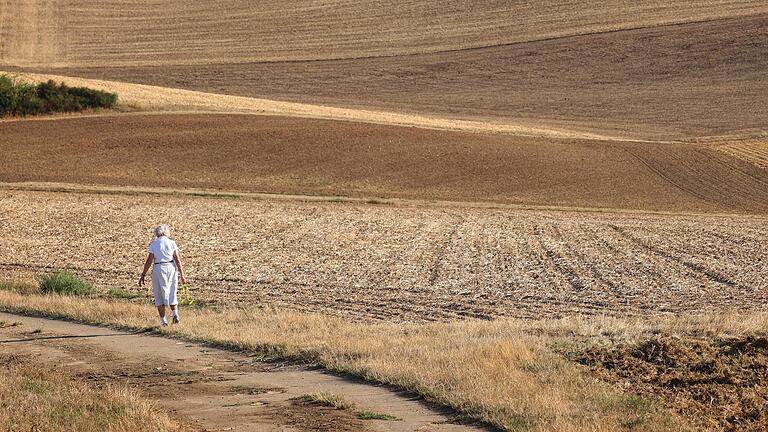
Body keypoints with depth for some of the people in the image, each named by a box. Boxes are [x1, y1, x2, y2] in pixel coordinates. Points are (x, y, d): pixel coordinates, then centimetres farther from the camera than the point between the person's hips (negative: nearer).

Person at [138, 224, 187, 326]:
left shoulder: (153, 245, -3)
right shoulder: (172, 243, 0)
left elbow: (149, 261, -7)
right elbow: (177, 259, -4)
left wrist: (143, 275, -2)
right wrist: (182, 274, -2)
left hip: (158, 269, -2)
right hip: (171, 268, 2)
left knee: (159, 296, 8)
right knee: (171, 294, 17)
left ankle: (163, 320, 5)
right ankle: (175, 314, -3)